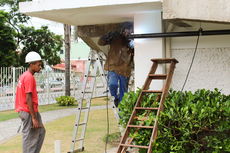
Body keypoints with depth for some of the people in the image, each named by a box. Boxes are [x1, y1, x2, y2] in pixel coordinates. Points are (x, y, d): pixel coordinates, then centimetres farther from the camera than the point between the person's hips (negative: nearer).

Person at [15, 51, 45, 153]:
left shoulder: (24, 75, 13)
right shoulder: (29, 77, -17)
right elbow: (28, 99, -22)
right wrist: (34, 118, -22)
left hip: (24, 110, 10)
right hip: (29, 112, -10)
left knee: (41, 131, 16)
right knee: (30, 137, -3)